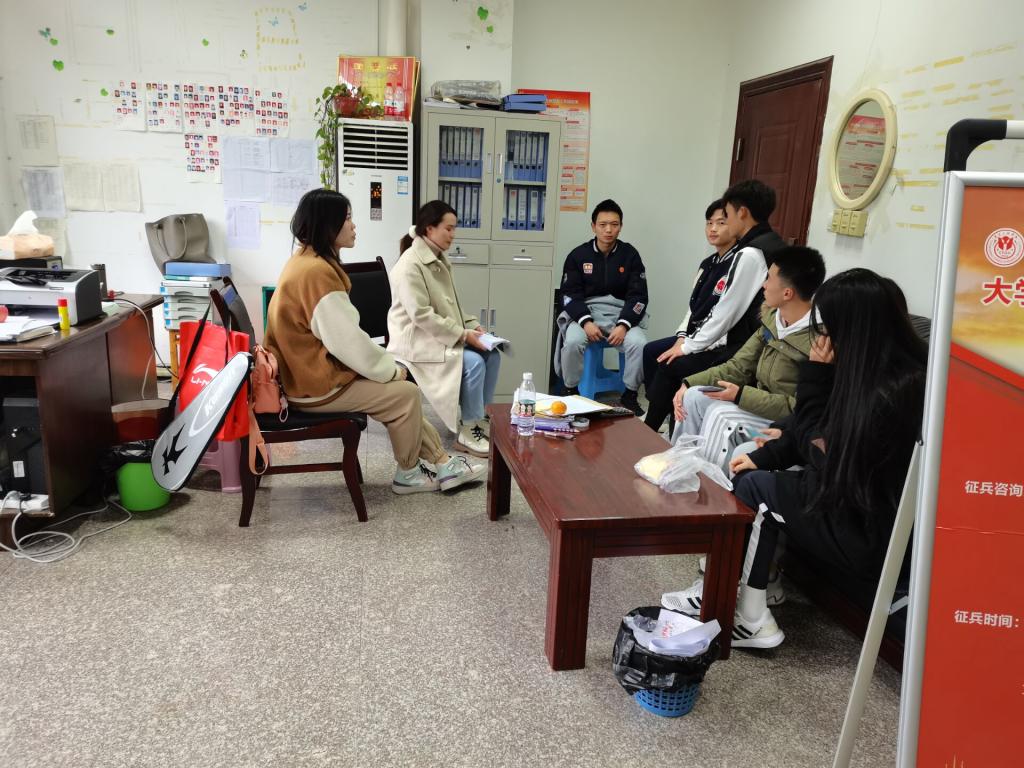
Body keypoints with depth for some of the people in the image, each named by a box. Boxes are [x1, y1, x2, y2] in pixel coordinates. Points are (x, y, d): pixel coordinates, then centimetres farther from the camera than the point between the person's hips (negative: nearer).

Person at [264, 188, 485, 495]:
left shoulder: (305, 260, 9)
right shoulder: (317, 271, -24)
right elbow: (348, 342, -24)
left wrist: (388, 364, 6)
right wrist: (392, 369, -9)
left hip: (312, 370, 10)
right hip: (318, 385, -10)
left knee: (398, 388, 14)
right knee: (406, 394, -3)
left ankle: (440, 463, 17)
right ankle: (409, 473, 16)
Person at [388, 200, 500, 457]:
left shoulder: (439, 260, 10)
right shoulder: (410, 265, -17)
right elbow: (422, 316, -24)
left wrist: (472, 326, -1)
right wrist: (464, 335, -23)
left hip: (443, 335, 9)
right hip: (417, 339, -9)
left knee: (491, 353, -6)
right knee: (473, 361, -25)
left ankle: (480, 417, 7)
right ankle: (468, 432, -12)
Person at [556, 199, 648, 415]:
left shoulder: (630, 255, 3)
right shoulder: (578, 255, 3)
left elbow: (638, 296, 0)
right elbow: (570, 294, 0)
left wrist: (624, 325, -16)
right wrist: (586, 322, -17)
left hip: (621, 314, 1)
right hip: (585, 313, 0)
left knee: (639, 343, -28)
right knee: (572, 342, -31)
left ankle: (630, 395, -5)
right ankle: (572, 393, -8)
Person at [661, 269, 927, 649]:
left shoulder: (894, 391, -27)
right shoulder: (879, 370, 2)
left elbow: (825, 456, -18)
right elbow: (821, 430, 11)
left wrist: (816, 373, -16)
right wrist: (764, 456, 4)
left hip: (869, 536, -9)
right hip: (858, 505, 9)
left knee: (755, 487, -8)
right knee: (753, 475, 1)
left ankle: (751, 620, 7)